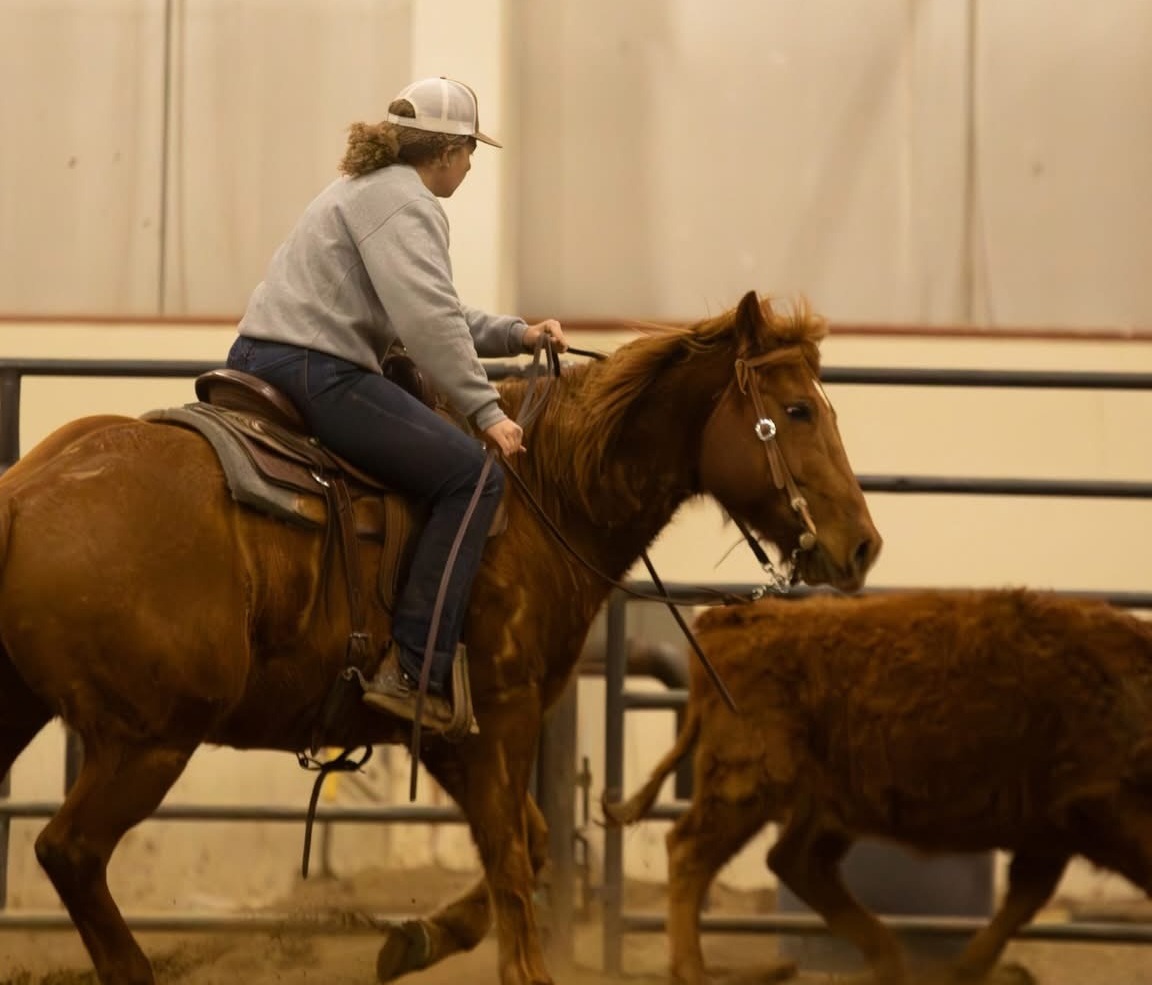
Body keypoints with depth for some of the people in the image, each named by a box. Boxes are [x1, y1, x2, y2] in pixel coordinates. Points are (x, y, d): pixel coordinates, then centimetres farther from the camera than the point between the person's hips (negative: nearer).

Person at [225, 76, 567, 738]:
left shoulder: (367, 189, 25)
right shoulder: (405, 203, -8)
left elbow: (431, 313, 30)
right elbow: (430, 322, -21)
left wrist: (517, 334, 22)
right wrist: (486, 411, -18)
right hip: (317, 375, -11)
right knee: (471, 475, -14)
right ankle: (417, 671, -22)